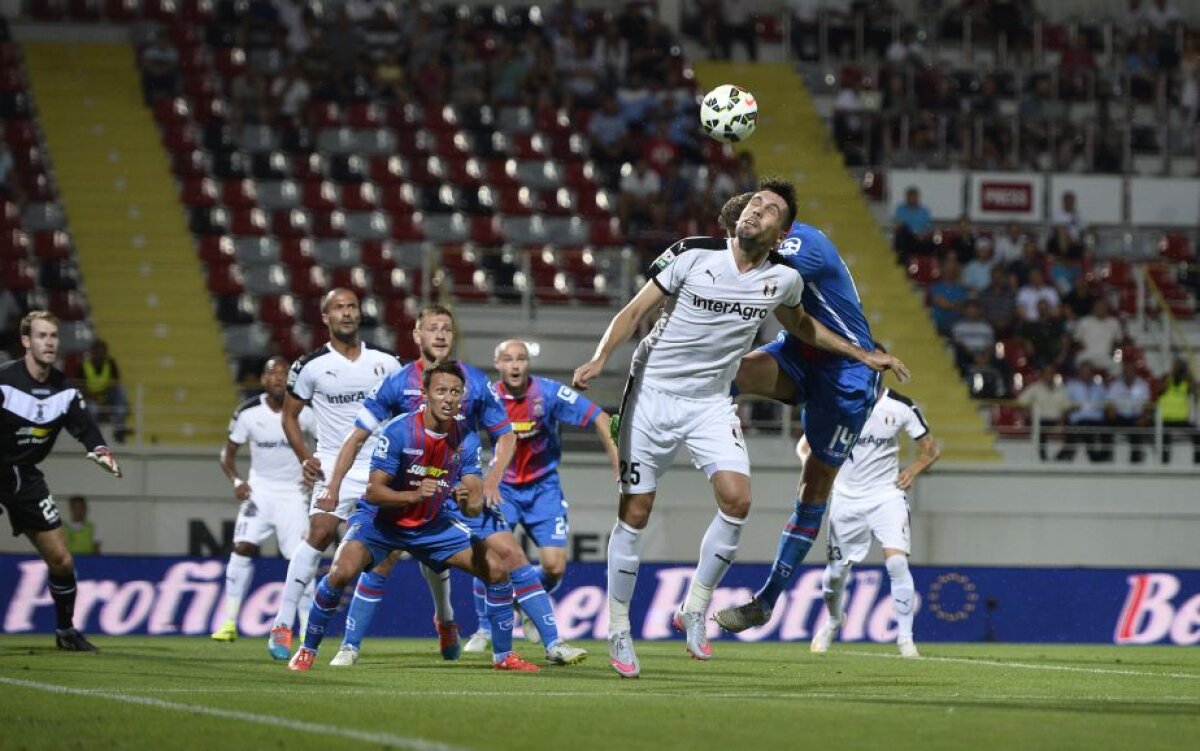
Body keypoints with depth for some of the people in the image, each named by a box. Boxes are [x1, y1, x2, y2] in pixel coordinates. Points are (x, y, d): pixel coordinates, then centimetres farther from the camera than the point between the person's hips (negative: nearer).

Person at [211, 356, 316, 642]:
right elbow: (229, 451, 4)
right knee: (243, 547, -14)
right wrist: (236, 480, -12)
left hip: (293, 492, -1)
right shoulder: (248, 412, -7)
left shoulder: (303, 412, -10)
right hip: (259, 488, 1)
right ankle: (229, 622, -9)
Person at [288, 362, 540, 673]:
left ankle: (503, 656, 12)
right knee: (343, 571, -30)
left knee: (496, 569, -5)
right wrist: (414, 495, -42)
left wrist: (468, 501, -36)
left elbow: (475, 505, -11)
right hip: (381, 519, -5)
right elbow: (373, 491, -25)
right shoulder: (398, 431, -24)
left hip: (433, 524, 5)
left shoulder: (466, 439, -10)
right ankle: (307, 652, -10)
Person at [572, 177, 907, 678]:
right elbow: (635, 310, -8)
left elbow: (801, 326, 21)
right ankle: (618, 631, 10)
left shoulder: (783, 280, -2)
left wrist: (863, 355, 21)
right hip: (652, 393, -3)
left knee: (737, 499, -18)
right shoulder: (693, 256, -12)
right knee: (636, 511, -3)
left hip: (711, 403, 3)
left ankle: (694, 609, -1)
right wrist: (599, 359, -23)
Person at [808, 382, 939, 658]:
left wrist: (913, 470, -11)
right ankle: (833, 620, 41)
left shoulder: (901, 407, -6)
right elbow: (807, 446, 1)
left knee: (897, 561, -20)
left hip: (887, 495, -1)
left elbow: (931, 449, 5)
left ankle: (905, 638, -12)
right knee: (836, 571, 8)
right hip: (847, 498, 1)